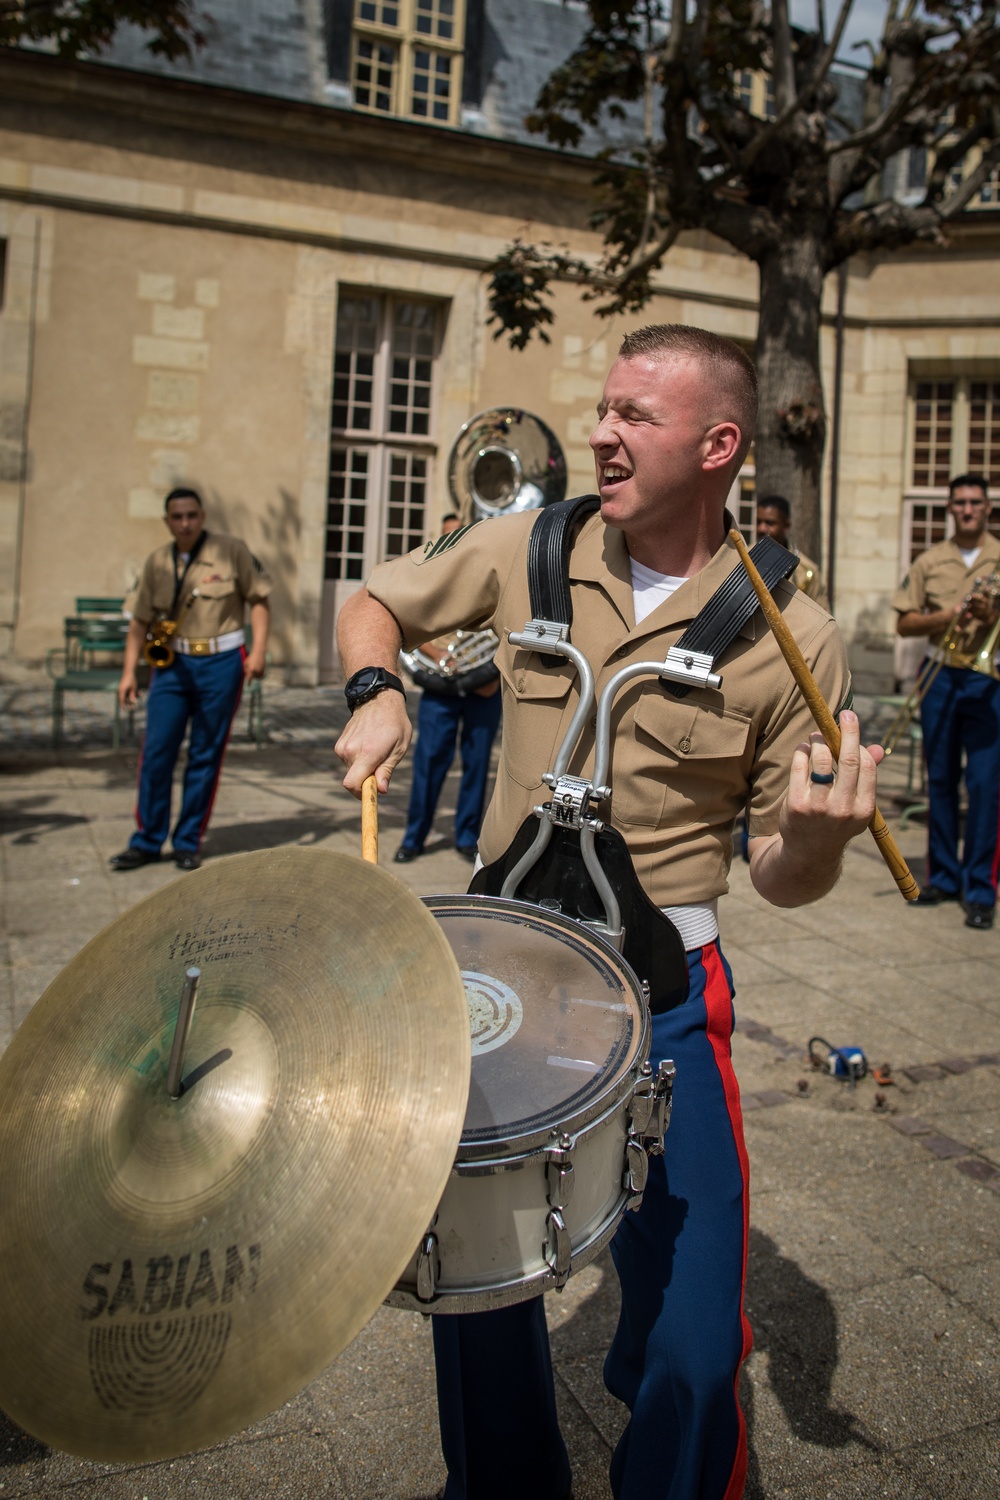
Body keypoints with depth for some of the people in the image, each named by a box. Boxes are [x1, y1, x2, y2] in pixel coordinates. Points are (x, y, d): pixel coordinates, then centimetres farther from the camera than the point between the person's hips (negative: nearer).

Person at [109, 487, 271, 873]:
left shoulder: (231, 551, -3)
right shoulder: (156, 562, 7)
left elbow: (258, 598, 1)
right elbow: (141, 620, 10)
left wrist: (258, 651, -10)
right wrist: (129, 672, 3)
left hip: (220, 664, -3)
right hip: (173, 664, 3)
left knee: (206, 755, 3)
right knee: (156, 752, -1)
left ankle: (188, 842, 15)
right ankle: (146, 841, 11)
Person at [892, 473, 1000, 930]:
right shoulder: (929, 561, 10)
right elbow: (904, 623, 6)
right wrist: (947, 616, -9)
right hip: (940, 678, 2)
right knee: (939, 781, 7)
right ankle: (943, 876, 18)